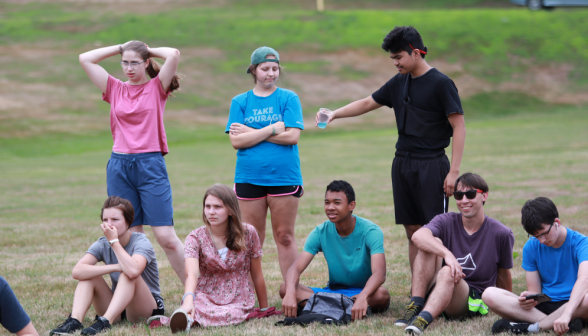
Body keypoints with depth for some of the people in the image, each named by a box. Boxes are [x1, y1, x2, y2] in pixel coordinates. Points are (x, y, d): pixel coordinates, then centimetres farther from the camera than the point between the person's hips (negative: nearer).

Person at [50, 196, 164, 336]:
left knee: (129, 274, -31)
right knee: (88, 274, -14)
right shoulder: (102, 244, -2)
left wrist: (114, 241, -28)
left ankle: (105, 321, -41)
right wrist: (115, 267, -28)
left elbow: (133, 270, -39)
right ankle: (75, 320, -33)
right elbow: (77, 271, -21)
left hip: (149, 307, -5)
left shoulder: (141, 242, -15)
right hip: (117, 308, 5)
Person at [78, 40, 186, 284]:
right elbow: (85, 59, 8)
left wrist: (149, 50, 7)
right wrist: (120, 49, 11)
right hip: (119, 166, 3)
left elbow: (174, 55, -10)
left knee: (166, 236, -8)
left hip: (151, 165, -3)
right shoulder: (115, 89, 13)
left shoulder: (157, 87, 6)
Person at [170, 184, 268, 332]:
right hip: (206, 297, 0)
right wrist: (188, 300, -46)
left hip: (239, 301, 1)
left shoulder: (248, 233, -3)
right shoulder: (196, 238, -6)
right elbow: (192, 274, -25)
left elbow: (257, 276, 6)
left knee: (232, 315, -40)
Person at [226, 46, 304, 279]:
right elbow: (236, 141, -3)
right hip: (249, 178, 1)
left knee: (284, 236, 2)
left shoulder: (289, 98, 3)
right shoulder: (240, 102, 7)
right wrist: (272, 129, -13)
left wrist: (251, 133, -8)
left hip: (284, 177, -1)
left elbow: (292, 136, -8)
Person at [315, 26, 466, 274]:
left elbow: (459, 127, -10)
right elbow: (368, 103, 23)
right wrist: (334, 114, 9)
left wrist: (453, 172, -15)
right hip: (402, 163, 7)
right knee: (412, 231, 7)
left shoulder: (441, 84, -9)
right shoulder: (399, 83, 12)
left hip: (431, 165, -7)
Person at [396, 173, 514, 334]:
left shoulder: (501, 234, -1)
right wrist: (447, 254, -38)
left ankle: (423, 320, -59)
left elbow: (503, 274, 13)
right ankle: (415, 307, -30)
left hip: (473, 300, -3)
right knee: (432, 244, -19)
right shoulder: (446, 222, 1)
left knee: (447, 272, -35)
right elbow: (418, 236, -22)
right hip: (433, 293, 3)